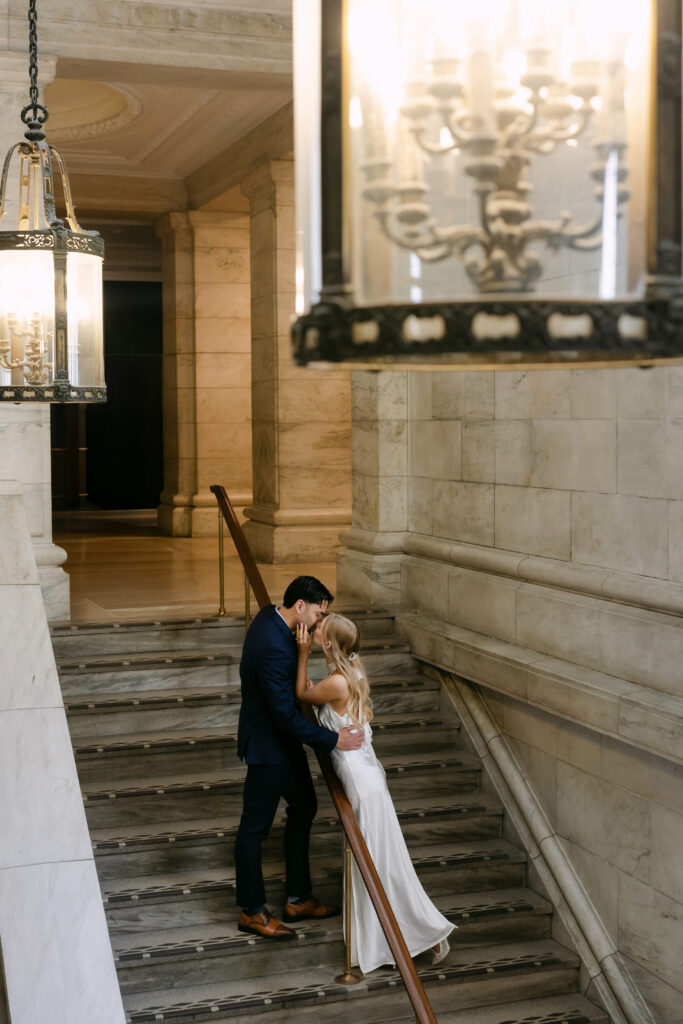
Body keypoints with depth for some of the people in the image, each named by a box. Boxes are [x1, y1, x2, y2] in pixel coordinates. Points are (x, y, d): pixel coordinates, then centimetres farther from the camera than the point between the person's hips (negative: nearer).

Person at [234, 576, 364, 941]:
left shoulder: (270, 616, -1)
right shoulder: (273, 647, -32)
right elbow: (286, 715, -29)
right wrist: (332, 739, -23)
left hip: (283, 737, 11)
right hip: (267, 744, -11)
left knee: (303, 808, 19)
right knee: (255, 826, 4)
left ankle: (298, 899, 30)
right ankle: (251, 911, 19)